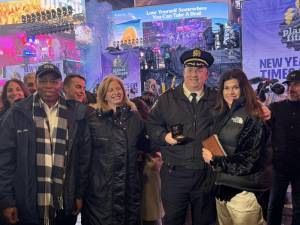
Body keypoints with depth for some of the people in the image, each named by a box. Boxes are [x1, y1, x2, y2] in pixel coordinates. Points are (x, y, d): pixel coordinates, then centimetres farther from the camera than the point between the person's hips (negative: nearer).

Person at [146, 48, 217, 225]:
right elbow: (152, 125, 6)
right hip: (174, 174, 0)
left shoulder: (217, 99, 5)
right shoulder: (168, 98, 4)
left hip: (206, 175, 1)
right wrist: (164, 136, -11)